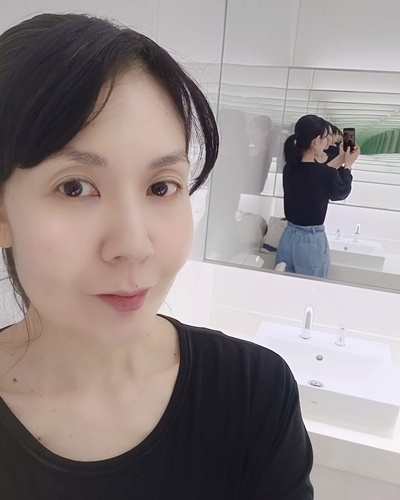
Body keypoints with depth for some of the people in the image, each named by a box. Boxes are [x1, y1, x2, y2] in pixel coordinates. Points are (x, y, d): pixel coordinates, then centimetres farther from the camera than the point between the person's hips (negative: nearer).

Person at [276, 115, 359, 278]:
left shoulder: (289, 169, -3)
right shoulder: (326, 174, -20)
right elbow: (341, 193, 3)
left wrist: (339, 160, 22)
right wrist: (348, 164, 16)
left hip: (288, 237, 6)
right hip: (311, 241, -6)